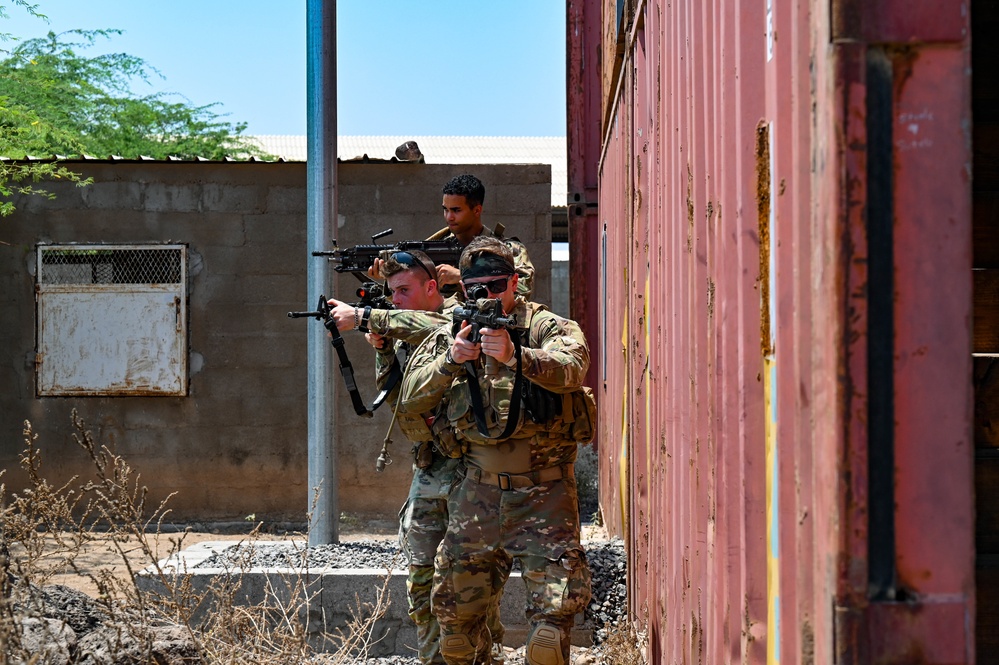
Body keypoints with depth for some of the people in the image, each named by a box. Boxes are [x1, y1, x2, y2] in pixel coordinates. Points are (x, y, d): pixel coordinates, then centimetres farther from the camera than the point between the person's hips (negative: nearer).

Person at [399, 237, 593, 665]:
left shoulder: (547, 327, -4)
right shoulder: (450, 335, 7)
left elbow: (570, 369, -25)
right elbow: (410, 400, -2)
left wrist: (514, 356, -42)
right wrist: (451, 360, -19)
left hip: (543, 494, -4)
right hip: (478, 493, 4)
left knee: (554, 606, -14)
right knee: (455, 610, 8)